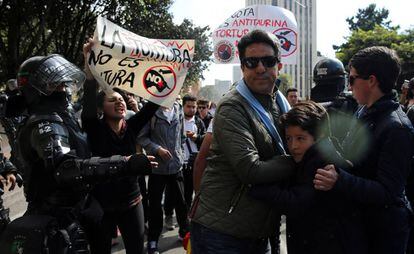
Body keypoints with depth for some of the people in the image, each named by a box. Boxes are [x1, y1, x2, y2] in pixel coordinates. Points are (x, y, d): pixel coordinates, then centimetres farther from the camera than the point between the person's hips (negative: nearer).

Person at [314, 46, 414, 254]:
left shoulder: (396, 128, -22)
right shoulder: (363, 113, 4)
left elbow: (388, 192, -26)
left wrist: (339, 181, -37)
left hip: (383, 230, -8)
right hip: (358, 220, 8)